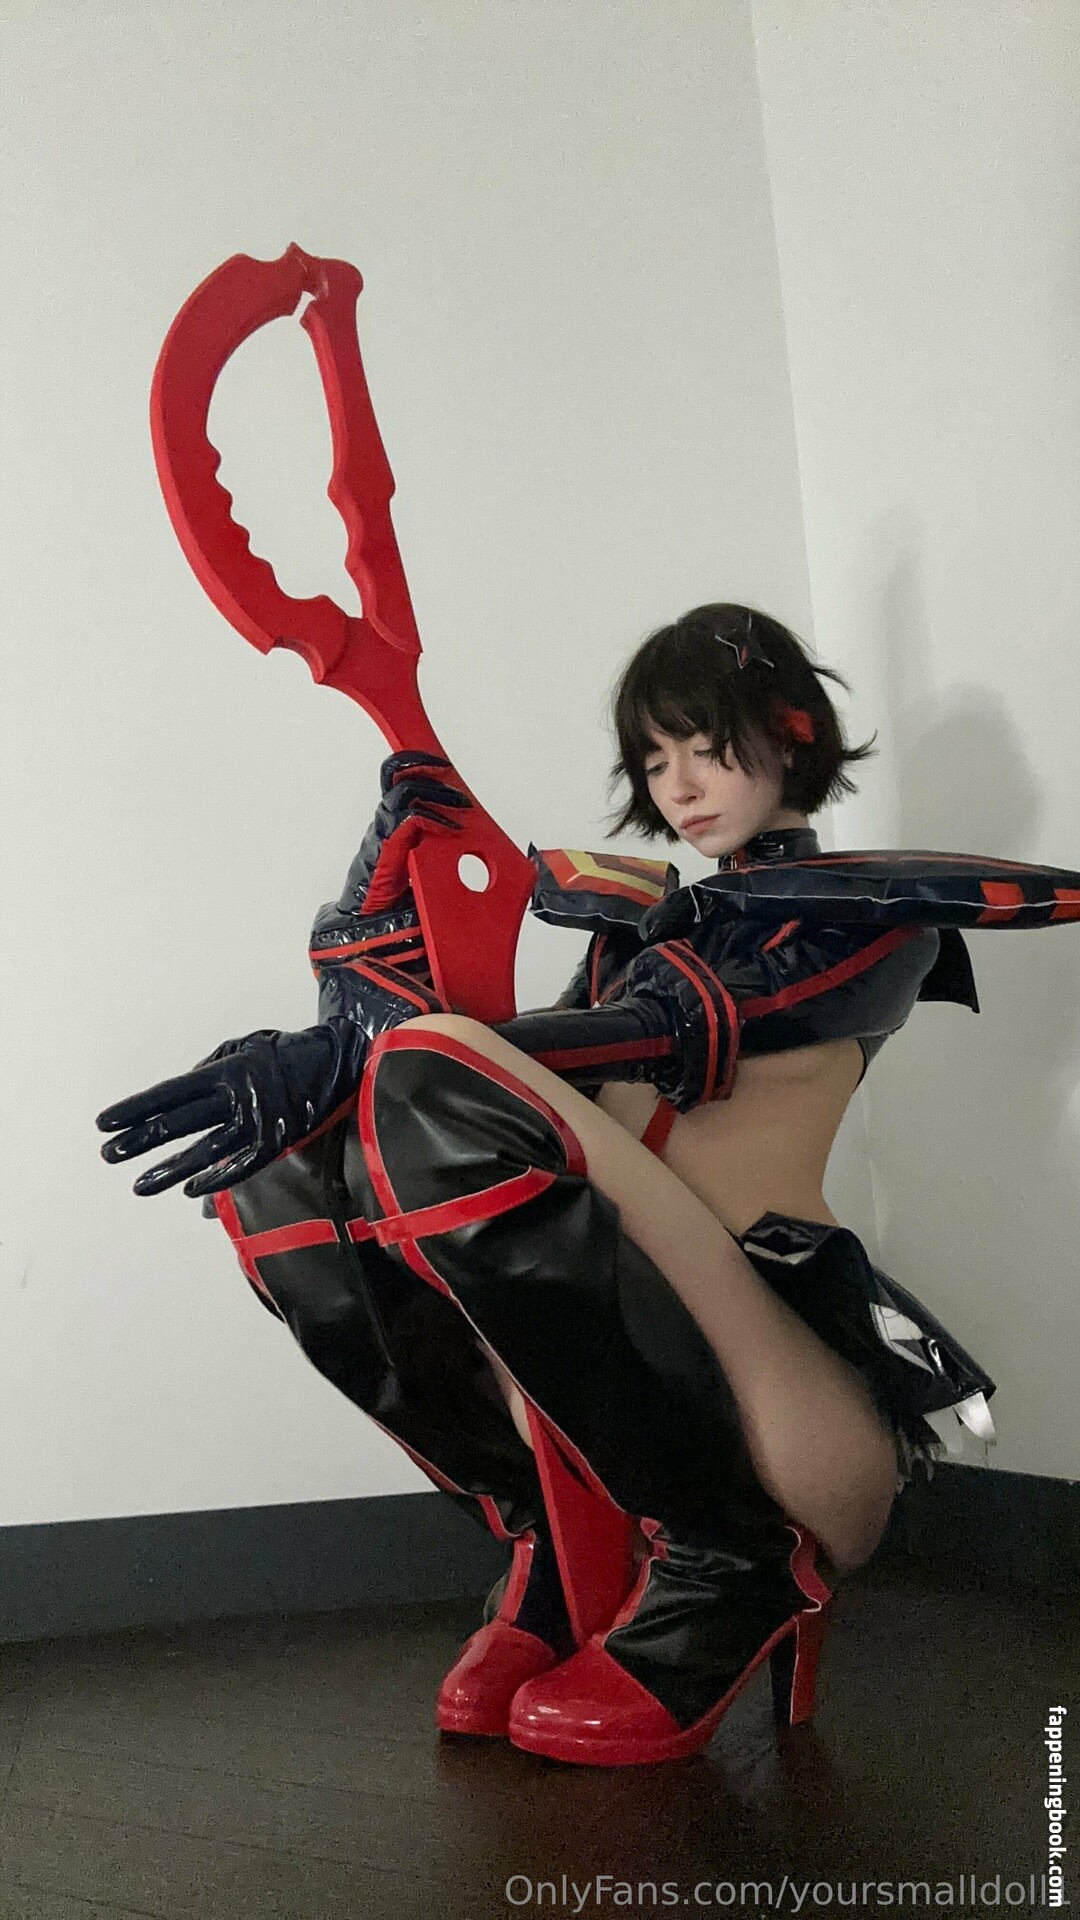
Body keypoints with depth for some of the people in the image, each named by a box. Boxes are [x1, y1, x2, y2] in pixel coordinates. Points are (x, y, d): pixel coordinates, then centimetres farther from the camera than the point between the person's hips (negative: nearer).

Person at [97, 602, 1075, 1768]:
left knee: (434, 1076, -30)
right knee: (282, 1139, -5)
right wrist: (396, 842, 0)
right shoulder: (655, 912, 27)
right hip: (609, 1335, 7)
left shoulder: (878, 916, 9)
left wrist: (358, 1052, -22)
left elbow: (662, 1032, -11)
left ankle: (716, 1566, -12)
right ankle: (555, 1549, -1)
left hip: (763, 1342, -6)